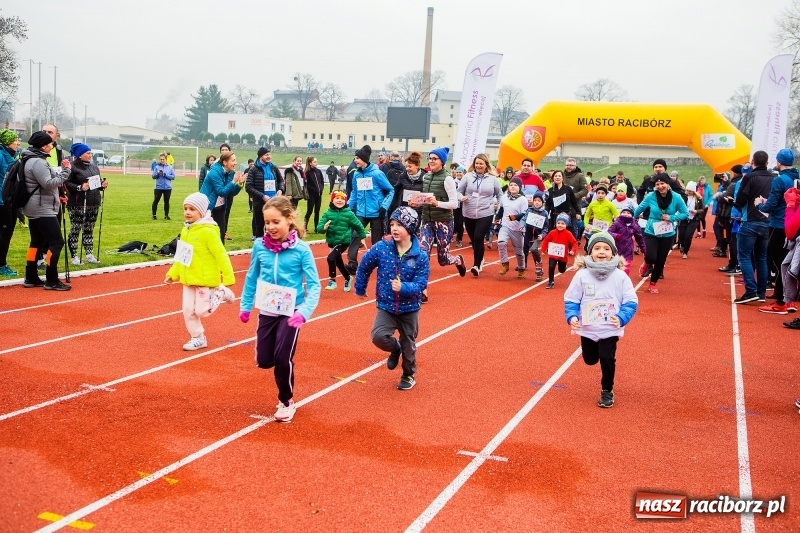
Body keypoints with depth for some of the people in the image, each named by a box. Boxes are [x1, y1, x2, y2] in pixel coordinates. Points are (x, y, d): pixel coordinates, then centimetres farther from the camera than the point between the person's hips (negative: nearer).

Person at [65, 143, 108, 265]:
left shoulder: (94, 166, 14)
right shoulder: (73, 167, -11)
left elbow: (97, 182, 23)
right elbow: (67, 183, -17)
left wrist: (102, 185, 3)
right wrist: (80, 188, -27)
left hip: (93, 204, 7)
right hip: (78, 204, -7)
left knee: (89, 230, 13)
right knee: (75, 230, 0)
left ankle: (89, 255, 20)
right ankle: (74, 256, 7)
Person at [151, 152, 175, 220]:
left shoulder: (170, 168, 4)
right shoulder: (157, 167, 2)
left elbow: (173, 177, -1)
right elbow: (153, 176, 1)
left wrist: (165, 174, -12)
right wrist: (158, 173, -18)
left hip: (168, 188, 1)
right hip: (158, 188, -1)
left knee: (166, 202, 9)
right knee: (156, 201, 1)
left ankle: (166, 215, 19)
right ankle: (154, 215, 13)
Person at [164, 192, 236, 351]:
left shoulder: (208, 231, -19)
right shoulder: (185, 230, 5)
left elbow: (221, 255, -19)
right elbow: (181, 256, 14)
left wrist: (228, 277, -21)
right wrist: (172, 273, 12)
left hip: (205, 279, -7)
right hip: (189, 279, 7)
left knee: (201, 310, -4)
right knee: (188, 310, 7)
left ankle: (220, 293, 20)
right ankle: (198, 338, 22)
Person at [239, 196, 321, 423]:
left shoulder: (301, 249, -14)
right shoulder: (260, 246, -5)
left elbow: (314, 285, -13)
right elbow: (251, 277, 8)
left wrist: (305, 311, -25)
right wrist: (245, 305, 9)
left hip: (290, 312, -4)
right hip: (267, 311, 4)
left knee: (283, 358, -7)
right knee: (264, 360, 6)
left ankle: (286, 401, 18)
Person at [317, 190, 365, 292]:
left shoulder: (349, 214, -12)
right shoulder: (327, 213, -7)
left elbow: (358, 226, 2)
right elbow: (319, 228, -9)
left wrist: (363, 237, 12)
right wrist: (324, 227, -31)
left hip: (344, 242, -4)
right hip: (332, 242, 4)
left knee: (331, 257, -22)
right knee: (338, 262, 17)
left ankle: (332, 280, -5)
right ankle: (348, 278, 43)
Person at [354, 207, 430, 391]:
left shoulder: (420, 256, -16)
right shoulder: (381, 248, -13)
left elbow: (421, 283, -17)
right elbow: (364, 267, 2)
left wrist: (403, 287, -35)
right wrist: (360, 289, 14)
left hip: (409, 308, 0)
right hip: (386, 306, 1)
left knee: (408, 344, 14)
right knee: (378, 336, -19)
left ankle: (409, 375, 40)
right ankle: (395, 349, 17)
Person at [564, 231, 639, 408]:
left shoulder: (620, 276, -12)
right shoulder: (582, 275, -11)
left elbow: (631, 301, -8)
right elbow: (571, 299, -4)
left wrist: (622, 318, -22)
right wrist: (571, 316, -19)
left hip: (610, 329, -2)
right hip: (587, 329, 2)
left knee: (607, 359, -4)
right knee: (590, 360, 16)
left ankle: (607, 391, 21)